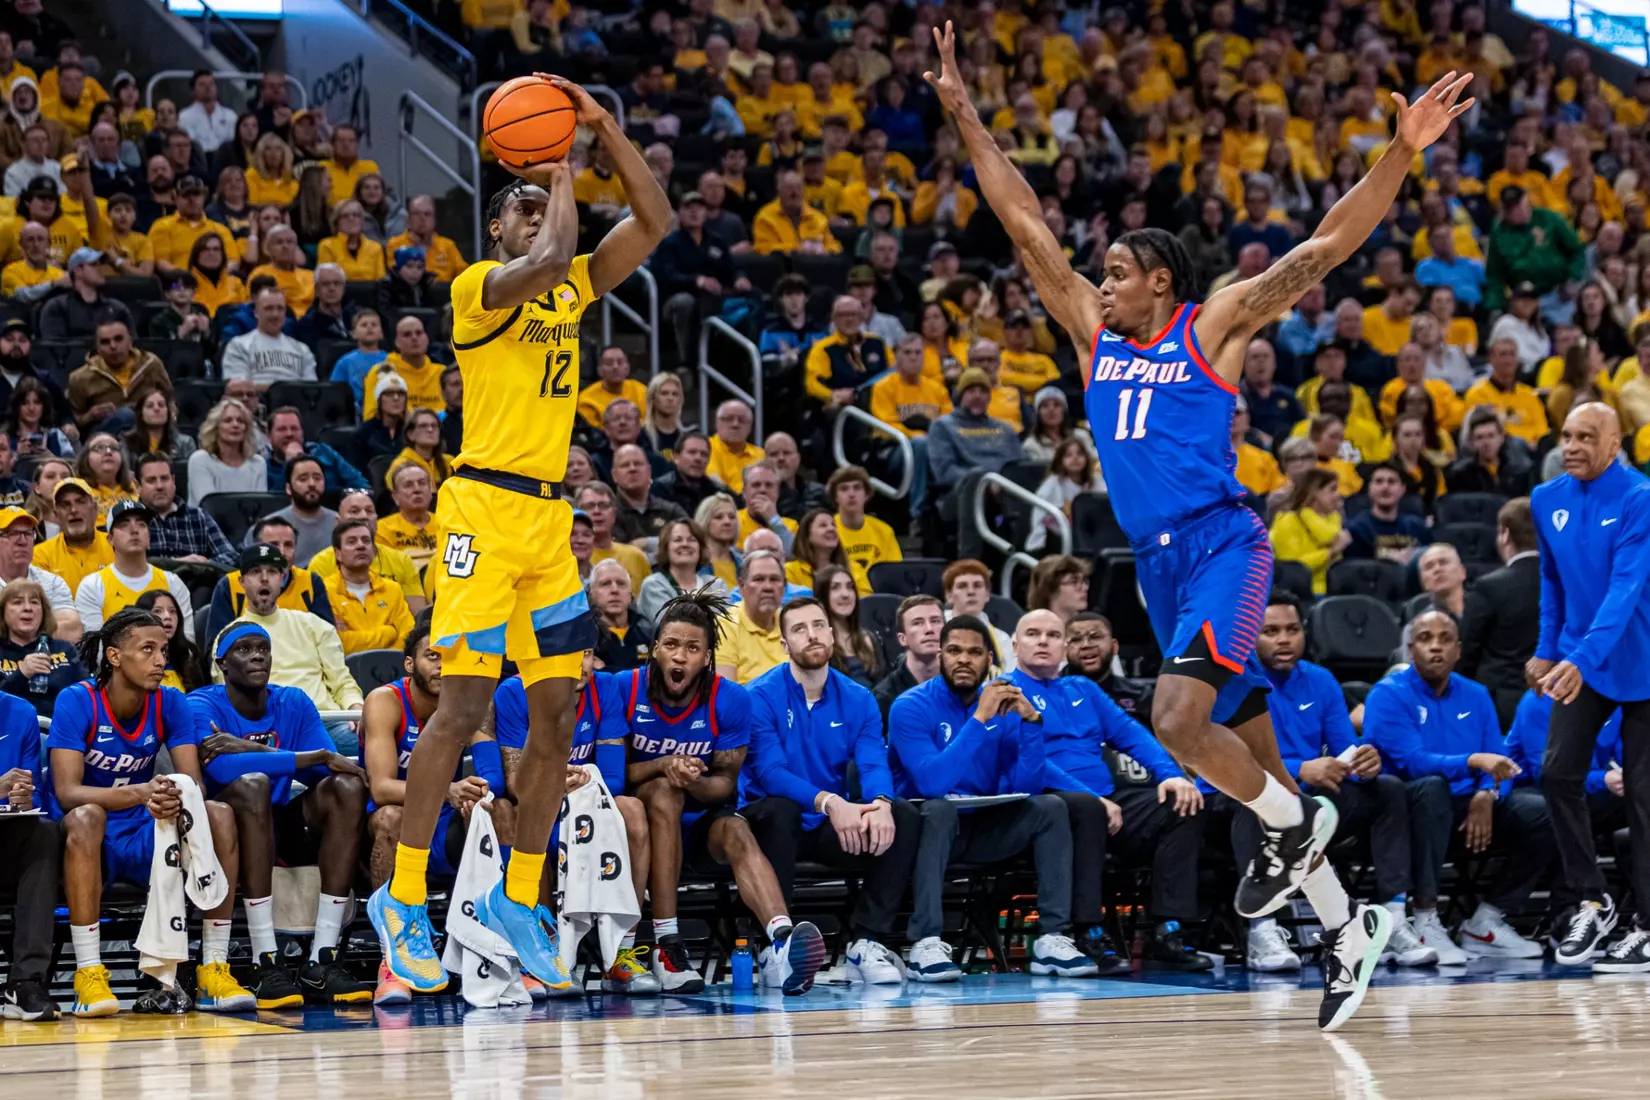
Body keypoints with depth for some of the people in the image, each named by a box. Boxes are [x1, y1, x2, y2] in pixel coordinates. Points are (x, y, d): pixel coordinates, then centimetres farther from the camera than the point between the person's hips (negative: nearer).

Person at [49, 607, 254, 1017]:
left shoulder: (170, 704, -1)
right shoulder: (77, 702, -14)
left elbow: (194, 785, -8)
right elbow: (67, 792, -23)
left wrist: (176, 799, -34)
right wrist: (139, 793, -38)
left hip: (145, 839, 4)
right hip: (89, 842, -4)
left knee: (219, 814, -21)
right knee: (86, 817, -37)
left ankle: (213, 971, -21)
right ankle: (88, 975, -37)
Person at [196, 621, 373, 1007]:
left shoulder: (294, 703, 5)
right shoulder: (202, 706, -10)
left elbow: (326, 771, -12)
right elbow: (223, 769, -30)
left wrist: (252, 749, -24)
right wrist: (318, 757, -26)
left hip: (278, 828, 5)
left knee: (348, 786, -19)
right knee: (252, 783, -34)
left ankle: (321, 961, -25)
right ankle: (266, 966, -39)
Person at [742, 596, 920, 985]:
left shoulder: (858, 700, 5)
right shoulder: (762, 696, -9)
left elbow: (874, 764, -8)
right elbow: (770, 772, -21)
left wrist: (881, 804, -33)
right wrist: (828, 802, -37)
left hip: (832, 825, 4)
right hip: (777, 821, -4)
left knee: (905, 816, -19)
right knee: (778, 810, -38)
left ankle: (867, 943, -19)